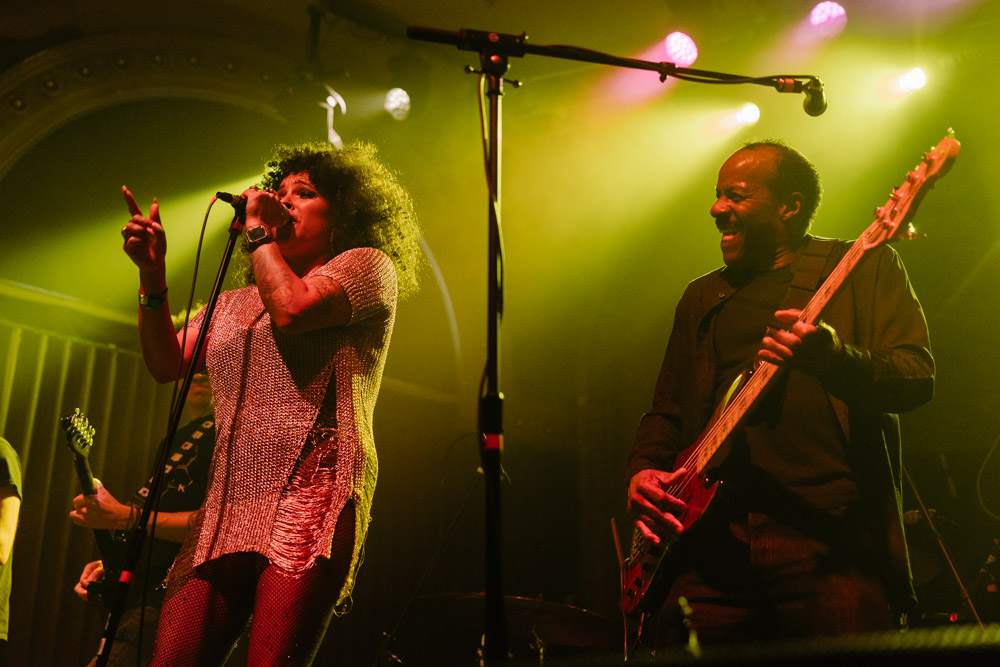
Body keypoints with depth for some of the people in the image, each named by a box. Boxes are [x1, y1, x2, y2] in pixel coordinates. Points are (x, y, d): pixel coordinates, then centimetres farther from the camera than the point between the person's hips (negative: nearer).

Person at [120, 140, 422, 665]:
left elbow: (291, 308, -11)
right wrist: (152, 273, 8)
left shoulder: (367, 265, 9)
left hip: (310, 500, -6)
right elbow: (166, 363, 19)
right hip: (225, 509, 6)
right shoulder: (235, 303, 28)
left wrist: (260, 232, 4)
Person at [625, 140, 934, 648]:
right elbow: (667, 410, 23)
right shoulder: (703, 298, 22)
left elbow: (919, 380, -5)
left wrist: (833, 357, -25)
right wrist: (643, 471, 3)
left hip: (833, 536, -4)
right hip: (714, 540, 4)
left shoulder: (864, 267, 7)